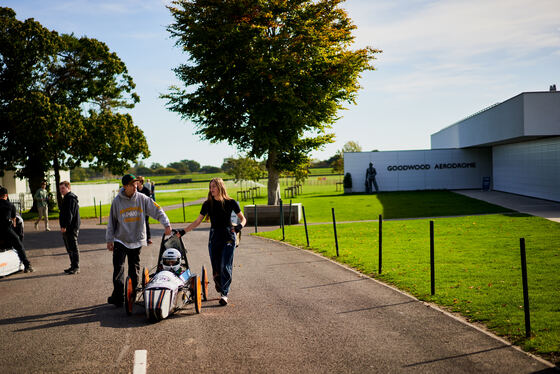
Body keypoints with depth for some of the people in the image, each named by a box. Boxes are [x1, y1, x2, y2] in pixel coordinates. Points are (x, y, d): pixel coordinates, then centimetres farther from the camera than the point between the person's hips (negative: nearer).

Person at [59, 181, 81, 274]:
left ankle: (76, 267, -2)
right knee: (69, 249, 15)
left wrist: (64, 226, -24)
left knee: (73, 248, -6)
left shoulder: (71, 198, -15)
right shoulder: (66, 198, 19)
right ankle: (73, 266, 22)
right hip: (67, 228, 11)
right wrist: (63, 226, 21)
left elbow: (69, 214, -22)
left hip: (71, 228, -11)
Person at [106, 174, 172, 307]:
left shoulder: (142, 199, -2)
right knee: (118, 268, -9)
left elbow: (157, 210, -1)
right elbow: (112, 221, 3)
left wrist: (166, 224, -14)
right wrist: (109, 239, 3)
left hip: (137, 241, 1)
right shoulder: (117, 201, -3)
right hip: (120, 240, -1)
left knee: (134, 270, 8)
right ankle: (118, 296, -3)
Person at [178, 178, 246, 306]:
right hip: (214, 237, 3)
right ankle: (220, 288, 24)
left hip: (228, 237, -2)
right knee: (216, 269, 0)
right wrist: (183, 231, 2)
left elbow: (243, 218, 4)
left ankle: (224, 294, -5)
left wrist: (240, 226, -18)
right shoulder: (208, 204, 5)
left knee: (225, 267, -10)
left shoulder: (230, 202, -2)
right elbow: (198, 221, 9)